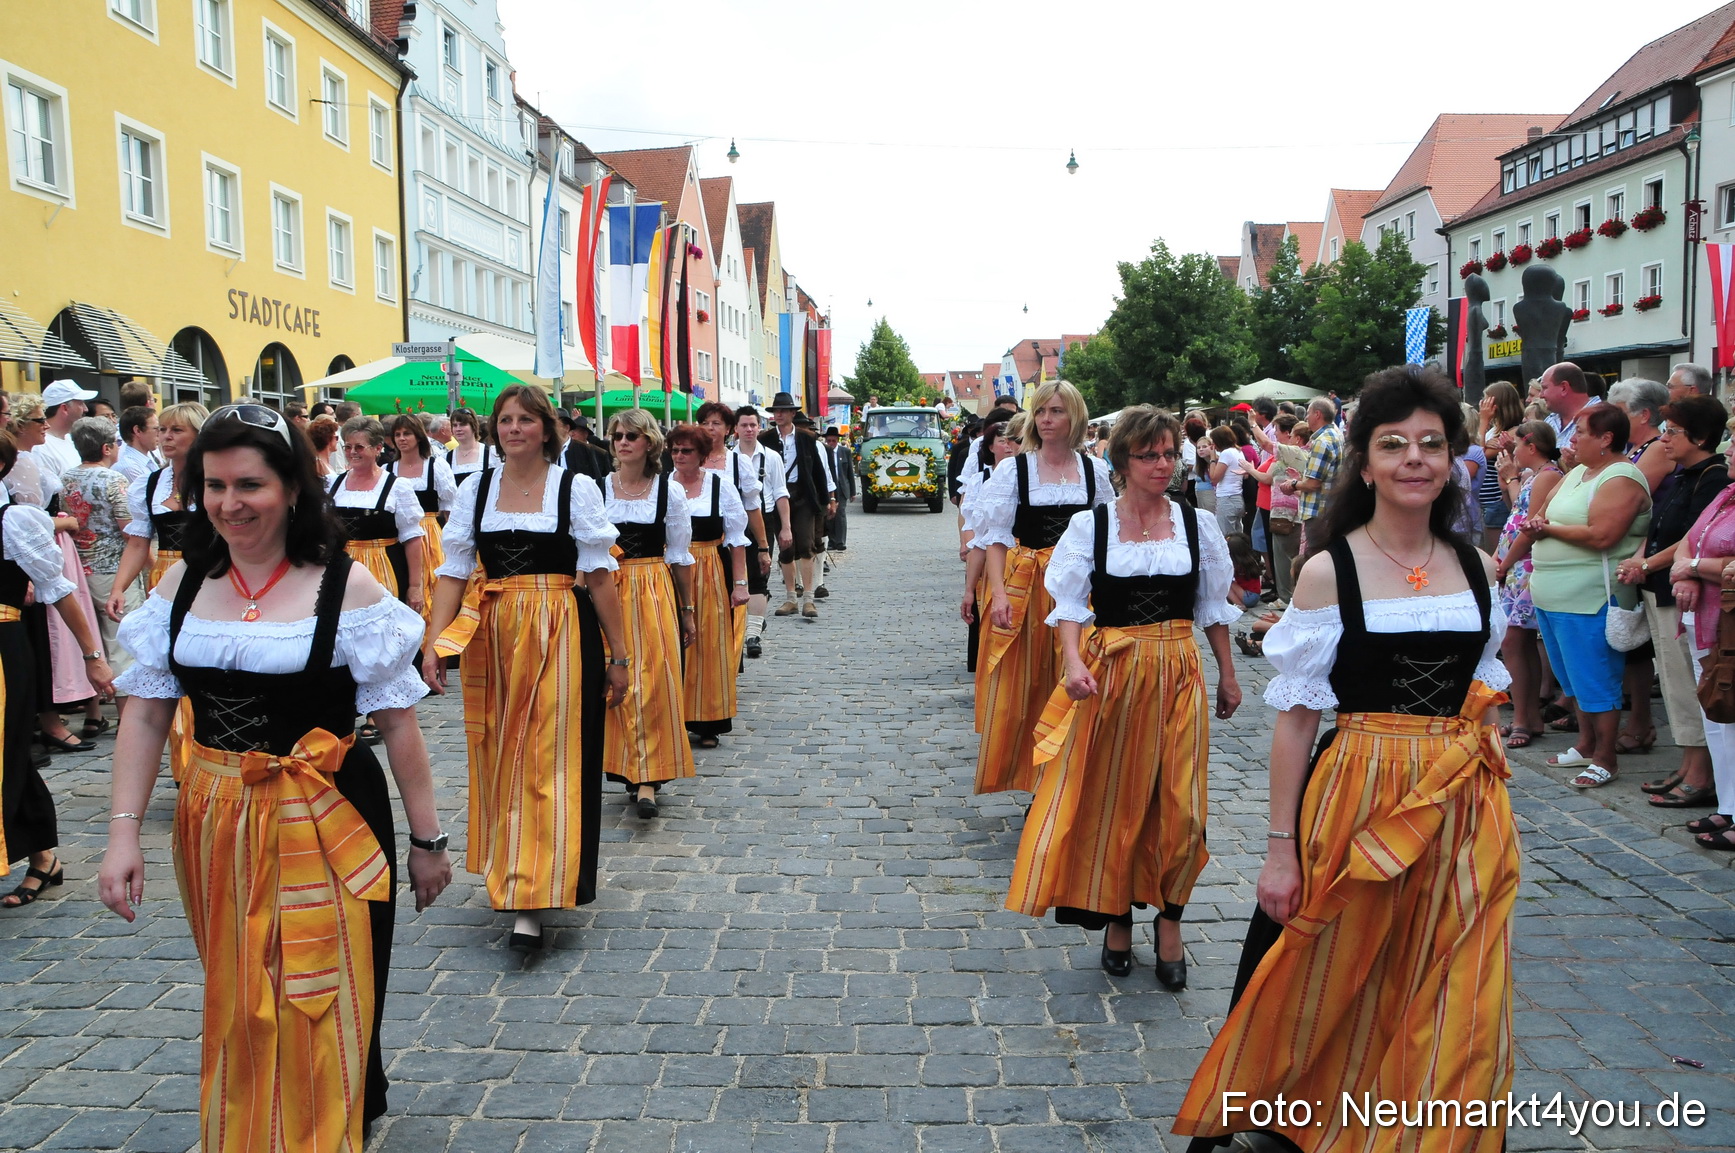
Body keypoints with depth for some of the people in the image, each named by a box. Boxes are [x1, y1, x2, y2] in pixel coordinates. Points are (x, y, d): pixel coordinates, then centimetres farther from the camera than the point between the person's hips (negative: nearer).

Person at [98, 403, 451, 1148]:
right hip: (214, 826, 4)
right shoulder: (182, 583, 2)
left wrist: (427, 839, -7)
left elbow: (398, 722, -9)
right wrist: (123, 829, -5)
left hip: (323, 826, -4)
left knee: (321, 1013, 6)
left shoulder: (344, 586, -11)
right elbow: (146, 715, 4)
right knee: (236, 1010, 19)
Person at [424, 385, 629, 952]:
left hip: (561, 635, -3)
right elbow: (454, 571, 4)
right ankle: (509, 872, 30)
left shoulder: (576, 488, -1)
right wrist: (435, 642, -8)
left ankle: (531, 902, -5)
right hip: (492, 637, 3)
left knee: (549, 759, -6)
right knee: (499, 756, 10)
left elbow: (599, 575, 0)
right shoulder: (475, 489, 7)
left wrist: (618, 655, 0)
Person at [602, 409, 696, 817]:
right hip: (608, 592, 1)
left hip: (655, 592, -1)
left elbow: (680, 556, 6)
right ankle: (633, 770, 16)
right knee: (617, 682, 3)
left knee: (653, 682, -6)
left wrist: (687, 611, 7)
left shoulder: (670, 491, 2)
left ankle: (647, 778, -4)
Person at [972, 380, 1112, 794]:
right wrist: (999, 593, -17)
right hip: (1024, 586, -2)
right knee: (1017, 682, 1)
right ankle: (1018, 772, 16)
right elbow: (996, 538, -5)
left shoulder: (1095, 470, 5)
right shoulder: (1013, 469, -2)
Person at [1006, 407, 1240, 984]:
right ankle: (1116, 918, 26)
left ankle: (1169, 924, 20)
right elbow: (1070, 605, -5)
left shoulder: (1198, 524, 4)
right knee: (1110, 802, 8)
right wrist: (1074, 664, -21)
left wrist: (1228, 675, 14)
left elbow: (1214, 607, 12)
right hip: (1110, 673, -1)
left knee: (1178, 806, 1)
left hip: (1178, 675, 1)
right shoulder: (1089, 524, -2)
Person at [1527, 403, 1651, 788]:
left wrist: (1548, 529, -14)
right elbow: (1544, 511, 18)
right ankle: (1586, 745, 30)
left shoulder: (1621, 479, -14)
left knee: (1595, 681, -1)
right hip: (1552, 596, 9)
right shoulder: (1578, 472, 15)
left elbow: (1601, 536, -25)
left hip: (1586, 602, -9)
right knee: (1575, 678, 18)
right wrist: (1537, 520, -6)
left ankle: (1605, 759, 8)